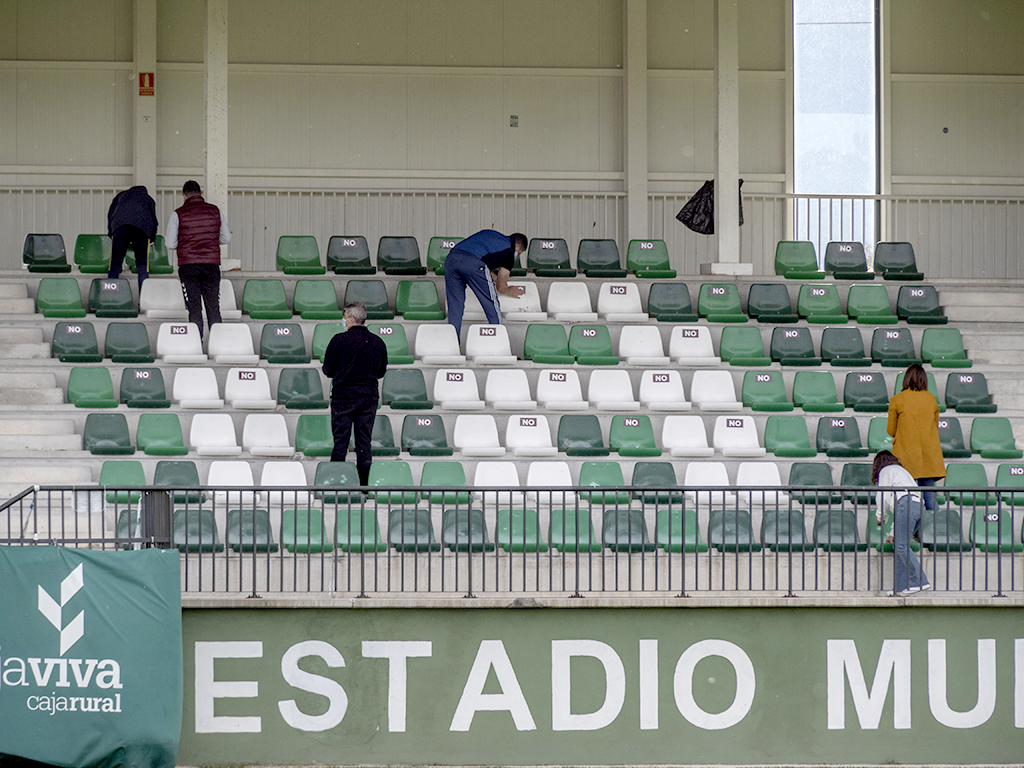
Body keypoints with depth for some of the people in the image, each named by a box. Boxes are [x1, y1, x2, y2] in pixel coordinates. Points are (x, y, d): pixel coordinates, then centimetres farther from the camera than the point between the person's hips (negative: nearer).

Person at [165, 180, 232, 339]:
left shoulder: (178, 214, -3)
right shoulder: (215, 211, 4)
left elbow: (170, 244, -1)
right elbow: (226, 238, 11)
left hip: (188, 266, -2)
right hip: (212, 264, 2)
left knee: (194, 309, 2)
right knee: (213, 308, 8)